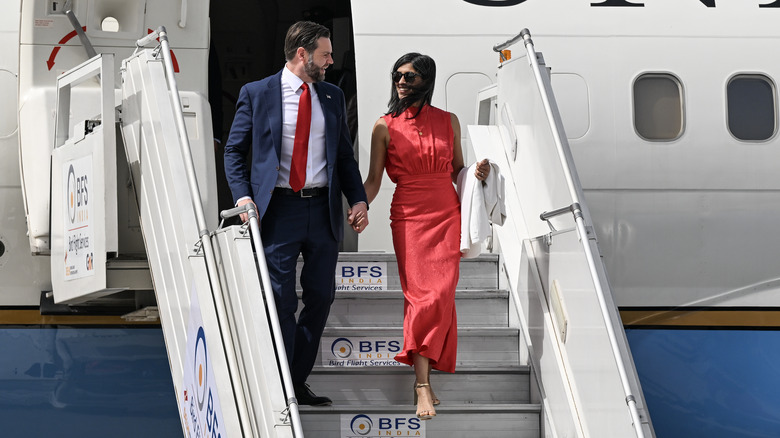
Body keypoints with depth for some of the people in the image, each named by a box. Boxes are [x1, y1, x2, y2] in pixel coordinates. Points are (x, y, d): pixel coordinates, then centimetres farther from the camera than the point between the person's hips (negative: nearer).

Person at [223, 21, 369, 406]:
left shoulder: (333, 97, 13)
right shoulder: (256, 93, 1)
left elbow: (344, 155, 16)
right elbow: (234, 151, 4)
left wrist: (358, 199, 3)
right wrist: (243, 195, -10)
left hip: (323, 209, 4)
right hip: (279, 208, -4)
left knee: (320, 297, 6)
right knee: (281, 301, -3)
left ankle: (298, 382, 19)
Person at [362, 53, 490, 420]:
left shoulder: (448, 121, 9)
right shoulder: (386, 126, 4)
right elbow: (373, 180, 3)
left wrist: (477, 173, -4)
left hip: (447, 214, 2)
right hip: (408, 217, -2)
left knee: (440, 294, -8)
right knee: (420, 293, -11)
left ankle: (422, 377, 4)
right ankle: (423, 386, -11)